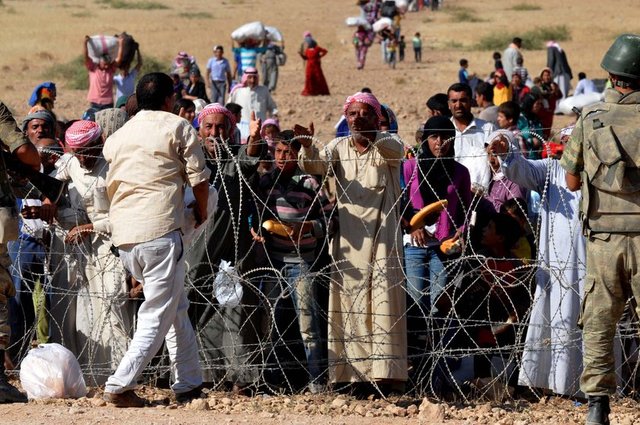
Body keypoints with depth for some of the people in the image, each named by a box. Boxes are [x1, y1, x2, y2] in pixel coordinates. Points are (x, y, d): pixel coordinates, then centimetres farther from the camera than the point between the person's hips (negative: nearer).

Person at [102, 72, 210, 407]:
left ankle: (188, 384, 18)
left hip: (121, 236, 7)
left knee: (177, 307, 18)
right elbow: (199, 179, 2)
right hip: (159, 231, -7)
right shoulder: (177, 128, 4)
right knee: (158, 315, -5)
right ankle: (120, 386, -15)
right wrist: (201, 211, 20)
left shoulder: (117, 137, 20)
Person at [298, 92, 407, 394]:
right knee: (347, 301, -1)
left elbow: (394, 149, -21)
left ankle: (387, 373, -15)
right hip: (348, 237, 3)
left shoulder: (387, 146, 3)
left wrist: (370, 136, -41)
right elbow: (315, 165, -6)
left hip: (382, 235, -3)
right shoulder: (339, 147, 11)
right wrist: (306, 147, -28)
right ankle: (350, 373, 0)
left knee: (384, 299, -10)